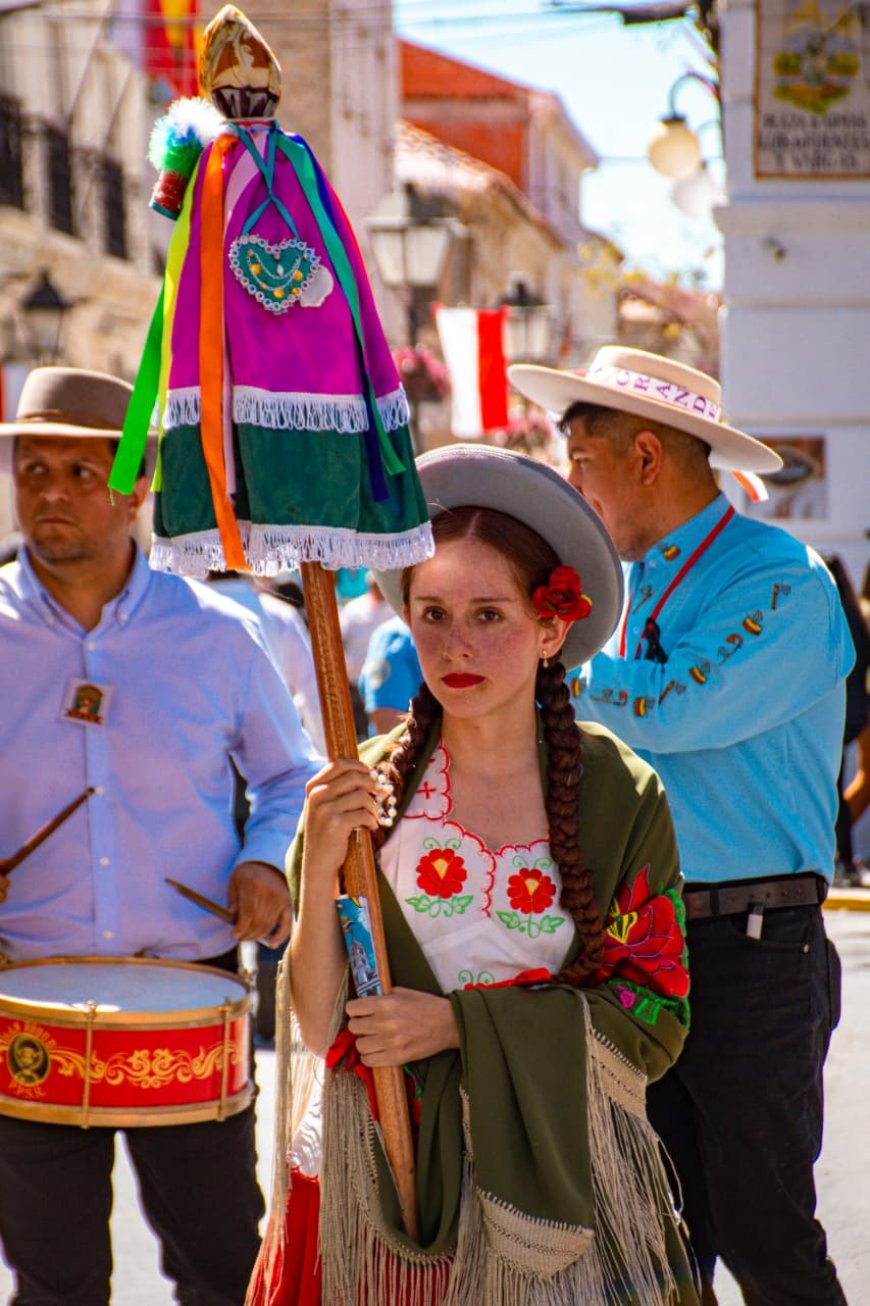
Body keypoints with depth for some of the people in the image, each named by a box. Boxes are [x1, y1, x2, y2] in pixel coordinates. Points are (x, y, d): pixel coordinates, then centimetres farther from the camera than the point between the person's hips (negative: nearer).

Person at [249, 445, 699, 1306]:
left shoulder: (623, 797, -2)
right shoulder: (364, 789, -2)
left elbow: (655, 1016, -4)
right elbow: (321, 1027, -3)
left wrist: (462, 1024, -12)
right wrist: (320, 868, -18)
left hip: (550, 1179, 0)